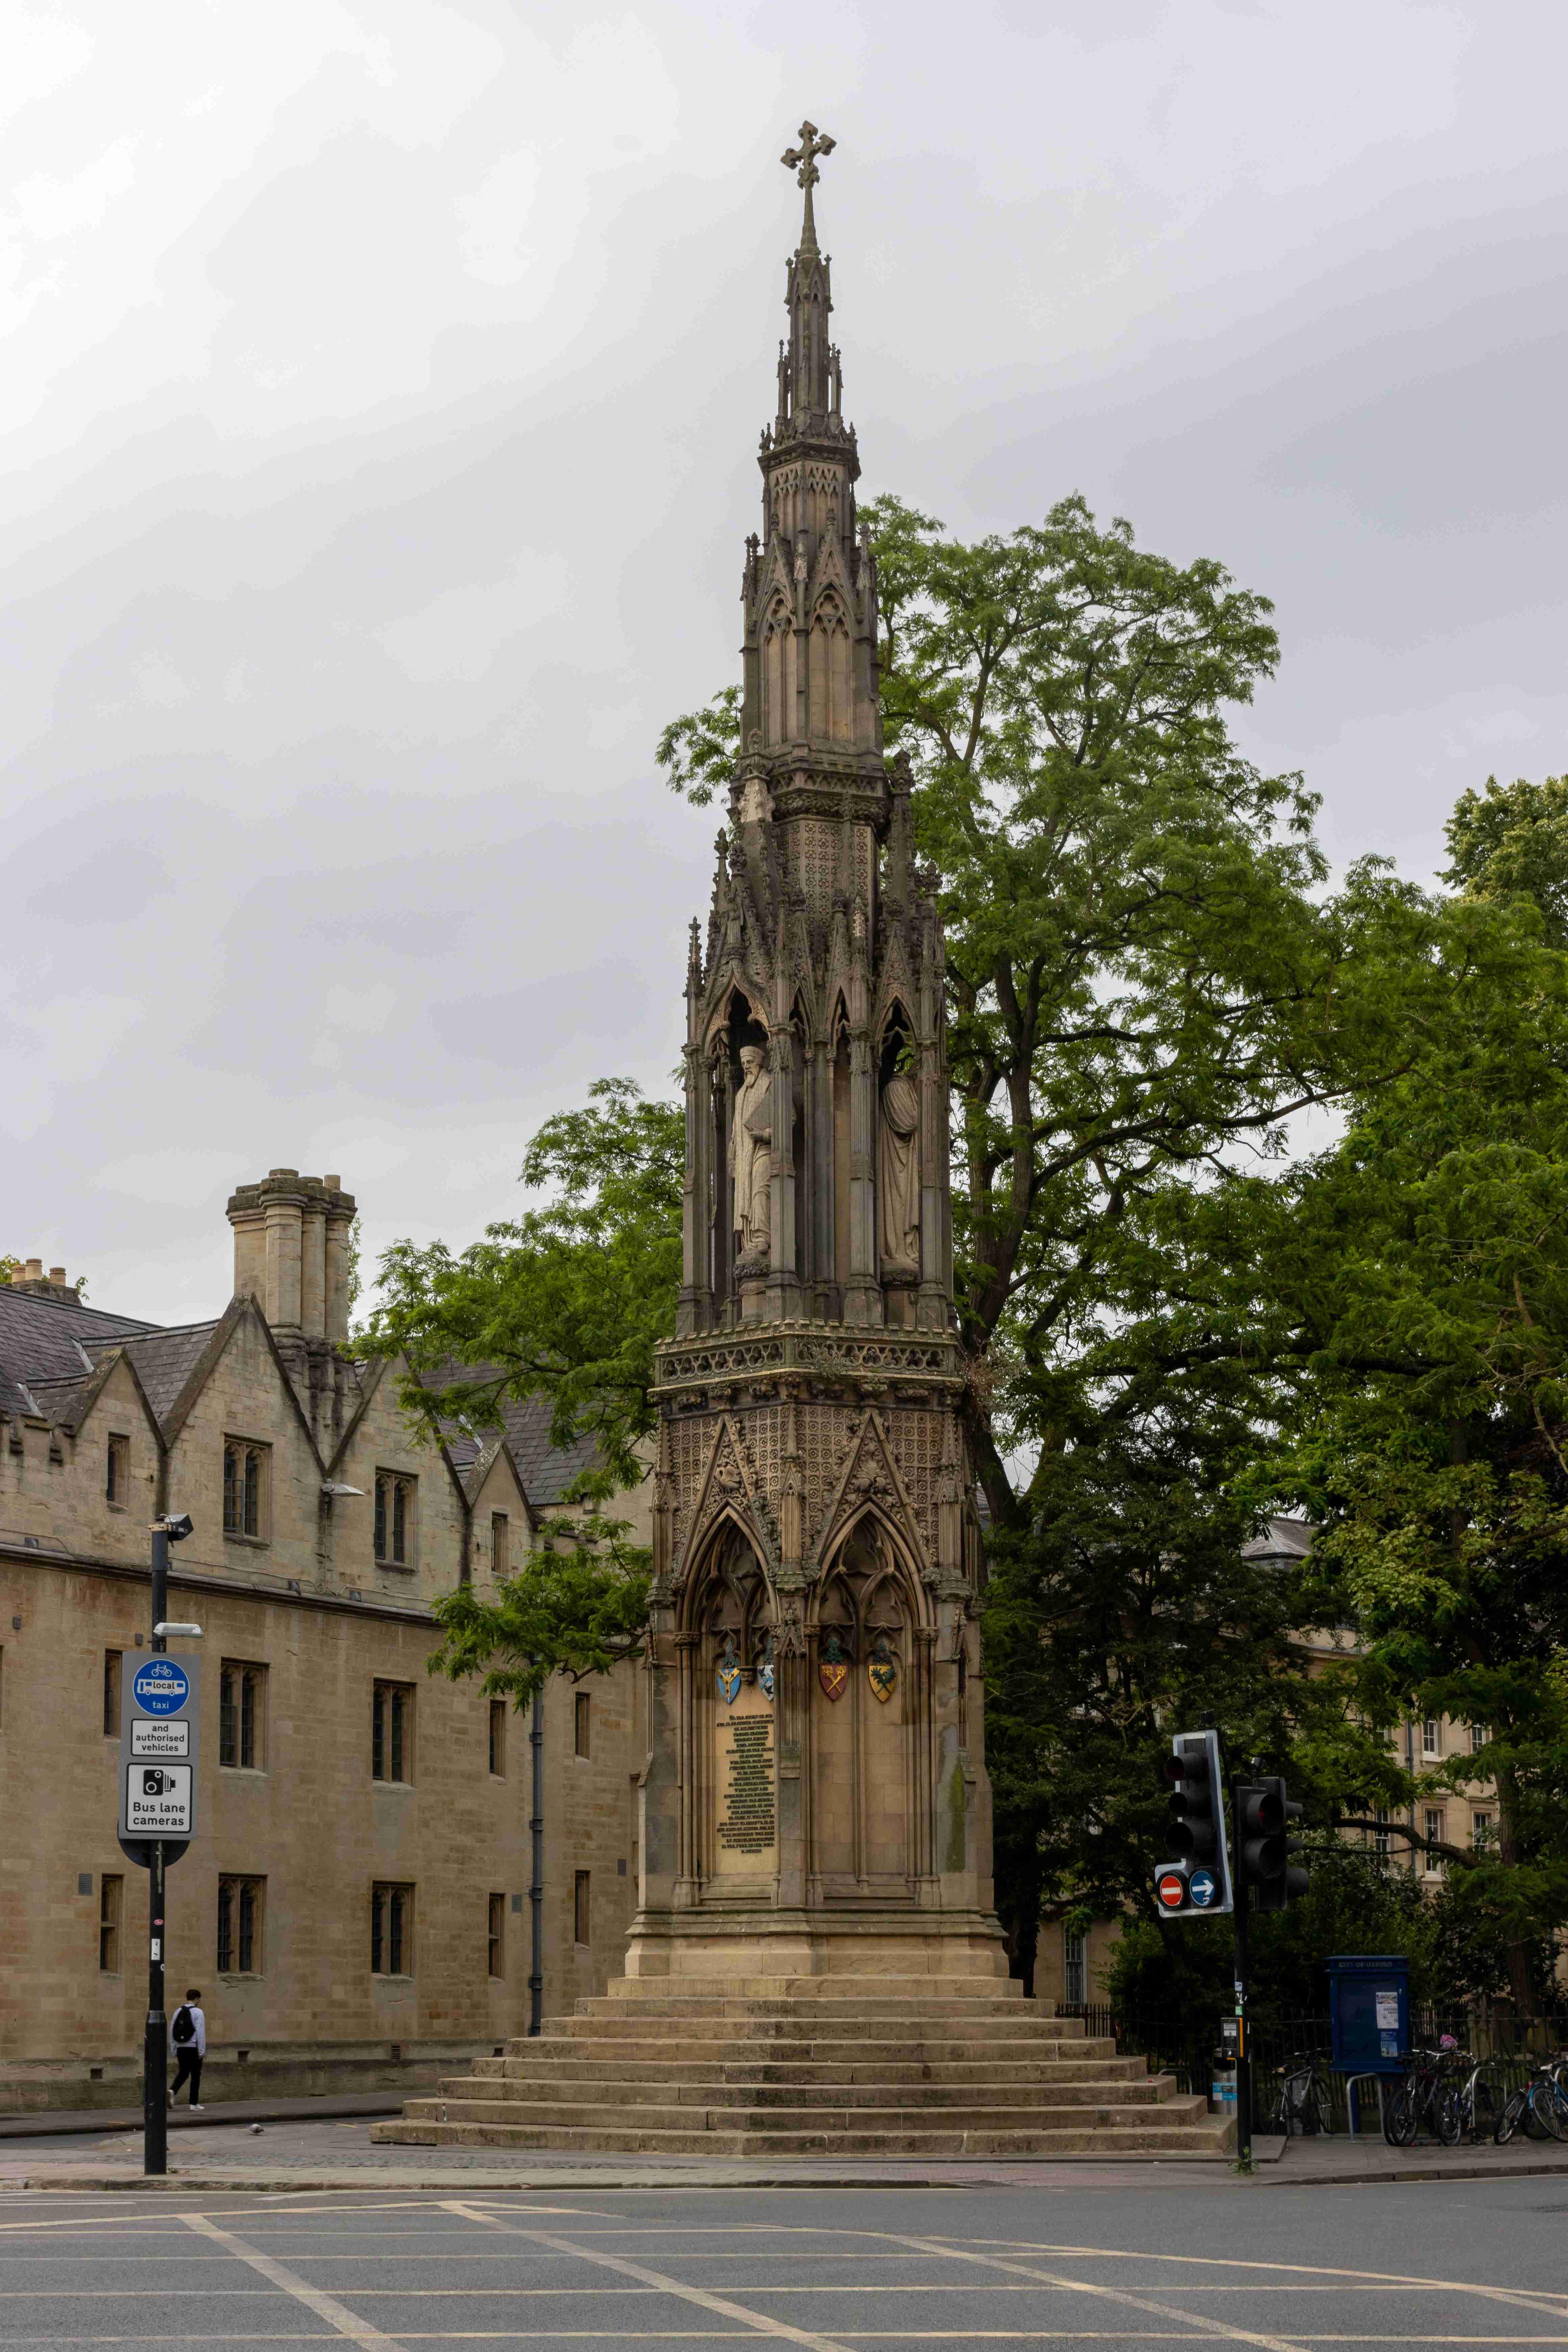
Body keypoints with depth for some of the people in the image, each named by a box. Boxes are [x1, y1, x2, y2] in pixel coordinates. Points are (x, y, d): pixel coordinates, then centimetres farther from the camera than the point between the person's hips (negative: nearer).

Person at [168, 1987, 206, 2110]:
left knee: (183, 2072, 13)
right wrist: (202, 2051, -9)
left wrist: (174, 2050, 17)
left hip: (181, 2048, 5)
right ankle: (194, 2103, 7)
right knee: (196, 2075, 5)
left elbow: (172, 2031, 11)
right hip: (194, 2048, -5)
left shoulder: (178, 2012, 9)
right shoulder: (198, 2012, -9)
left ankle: (173, 2092, -14)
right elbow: (201, 2032, -13)